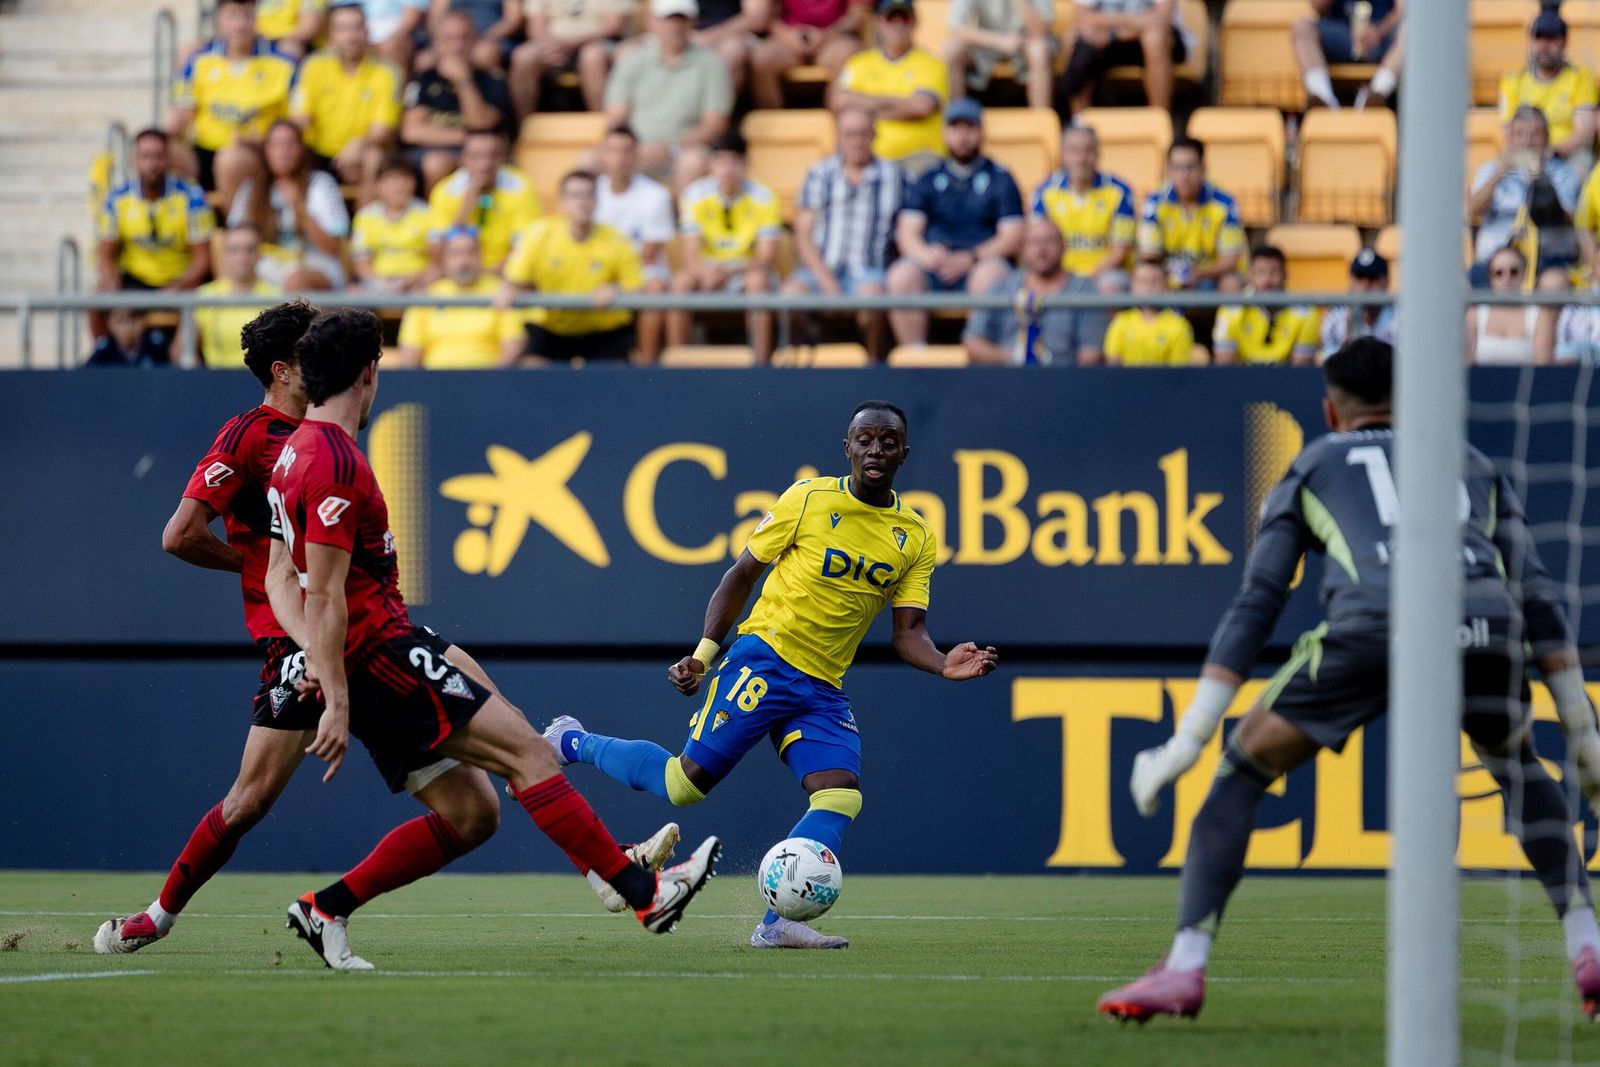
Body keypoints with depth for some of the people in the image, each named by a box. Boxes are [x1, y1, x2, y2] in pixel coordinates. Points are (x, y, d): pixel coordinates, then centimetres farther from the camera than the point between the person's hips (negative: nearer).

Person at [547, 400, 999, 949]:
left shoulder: (916, 538, 7)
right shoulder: (810, 499, -4)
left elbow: (909, 633, 5)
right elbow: (741, 575, 3)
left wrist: (944, 665, -18)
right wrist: (703, 653, -6)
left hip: (823, 688, 5)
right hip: (764, 658, -5)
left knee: (842, 795, -17)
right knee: (688, 781, -12)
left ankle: (778, 924, -18)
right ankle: (574, 743, 12)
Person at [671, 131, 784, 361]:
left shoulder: (764, 198, -10)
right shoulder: (695, 195, -7)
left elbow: (768, 257, -14)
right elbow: (690, 255, -12)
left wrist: (732, 271, -35)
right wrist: (705, 273, -37)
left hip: (749, 271, -1)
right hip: (708, 270, 1)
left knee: (759, 281, -35)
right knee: (680, 282, -30)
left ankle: (761, 362, -34)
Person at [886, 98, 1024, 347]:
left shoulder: (1000, 180, 13)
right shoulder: (929, 180, 19)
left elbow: (1013, 239, 3)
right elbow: (907, 232, 10)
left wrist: (969, 259, -13)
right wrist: (925, 253, -15)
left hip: (981, 263, -2)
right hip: (933, 266, 2)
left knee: (990, 275, -37)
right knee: (901, 275, -30)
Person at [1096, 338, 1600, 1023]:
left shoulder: (1311, 469, 30)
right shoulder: (1475, 465, 36)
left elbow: (1254, 607, 20)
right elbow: (1540, 599, 28)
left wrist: (1187, 741, 18)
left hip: (1373, 624, -2)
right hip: (1486, 625, 2)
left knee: (1244, 770, 16)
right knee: (1518, 767, 33)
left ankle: (1184, 970, 4)